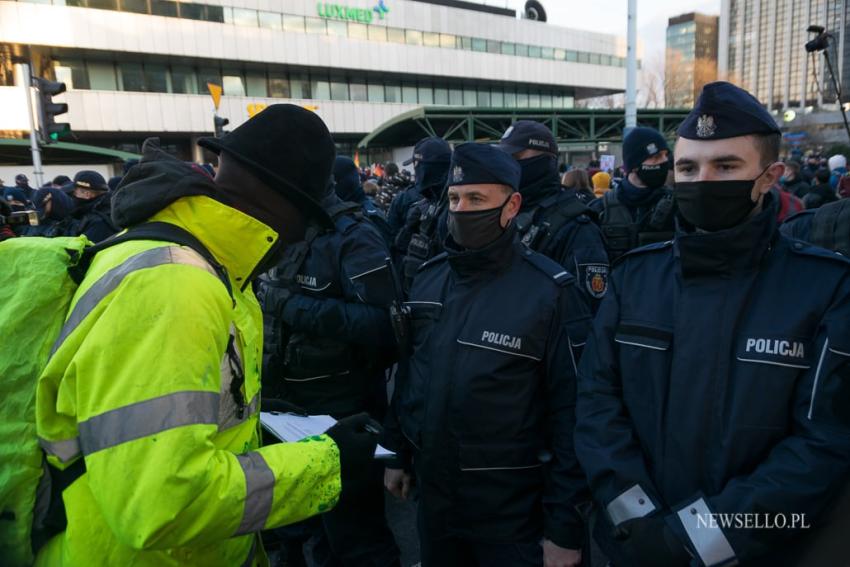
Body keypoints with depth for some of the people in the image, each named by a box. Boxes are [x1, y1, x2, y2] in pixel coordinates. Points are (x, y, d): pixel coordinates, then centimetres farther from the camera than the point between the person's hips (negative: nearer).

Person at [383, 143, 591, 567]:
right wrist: (396, 452, 12)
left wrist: (565, 527, -14)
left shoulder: (550, 292, -16)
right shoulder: (427, 278, 1)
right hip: (432, 498, 5)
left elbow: (571, 413, -16)